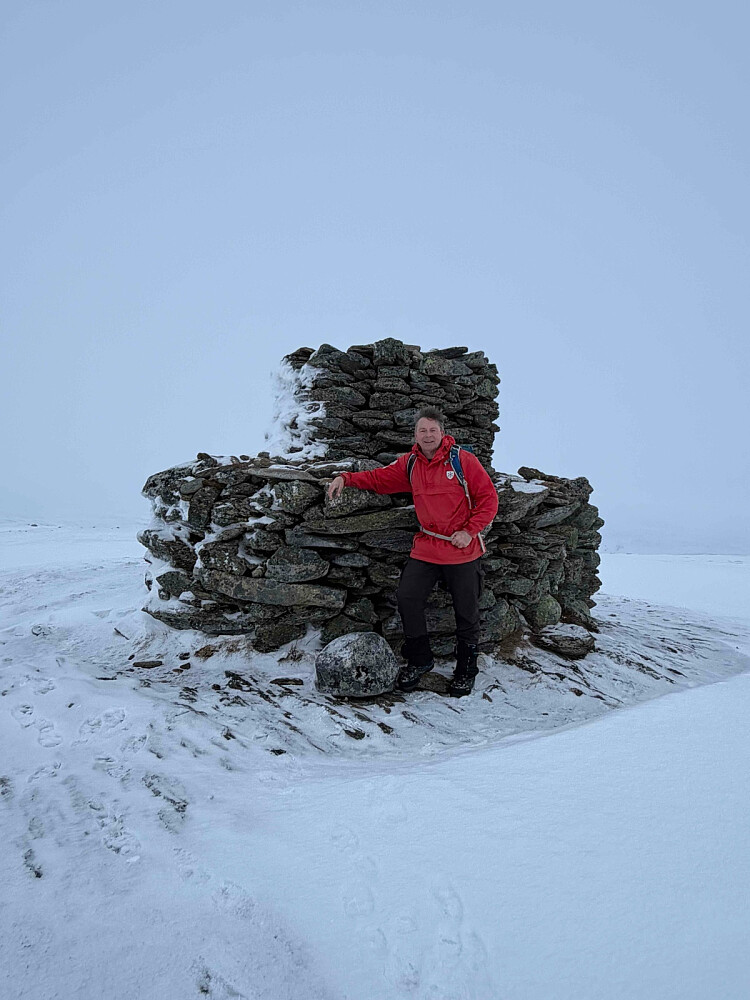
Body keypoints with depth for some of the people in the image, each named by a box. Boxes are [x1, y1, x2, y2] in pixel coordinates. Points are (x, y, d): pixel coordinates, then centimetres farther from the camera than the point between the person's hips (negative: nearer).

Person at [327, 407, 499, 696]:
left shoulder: (463, 460, -8)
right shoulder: (409, 464, 4)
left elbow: (488, 499, -7)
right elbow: (379, 478, 11)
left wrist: (470, 532, -14)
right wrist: (346, 478, -3)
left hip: (463, 551, -3)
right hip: (426, 549, 4)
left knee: (466, 611, 6)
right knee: (407, 598, -7)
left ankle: (466, 670, 28)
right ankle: (419, 660, 15)